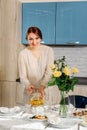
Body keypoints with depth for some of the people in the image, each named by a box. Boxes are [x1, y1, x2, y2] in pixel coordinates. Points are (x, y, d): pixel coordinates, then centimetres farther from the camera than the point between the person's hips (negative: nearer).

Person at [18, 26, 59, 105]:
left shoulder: (48, 50, -5)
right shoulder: (23, 54, -7)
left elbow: (49, 72, -12)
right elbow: (22, 76, -8)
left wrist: (42, 86, -27)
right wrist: (28, 85, -28)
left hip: (45, 91, 0)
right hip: (29, 92, 0)